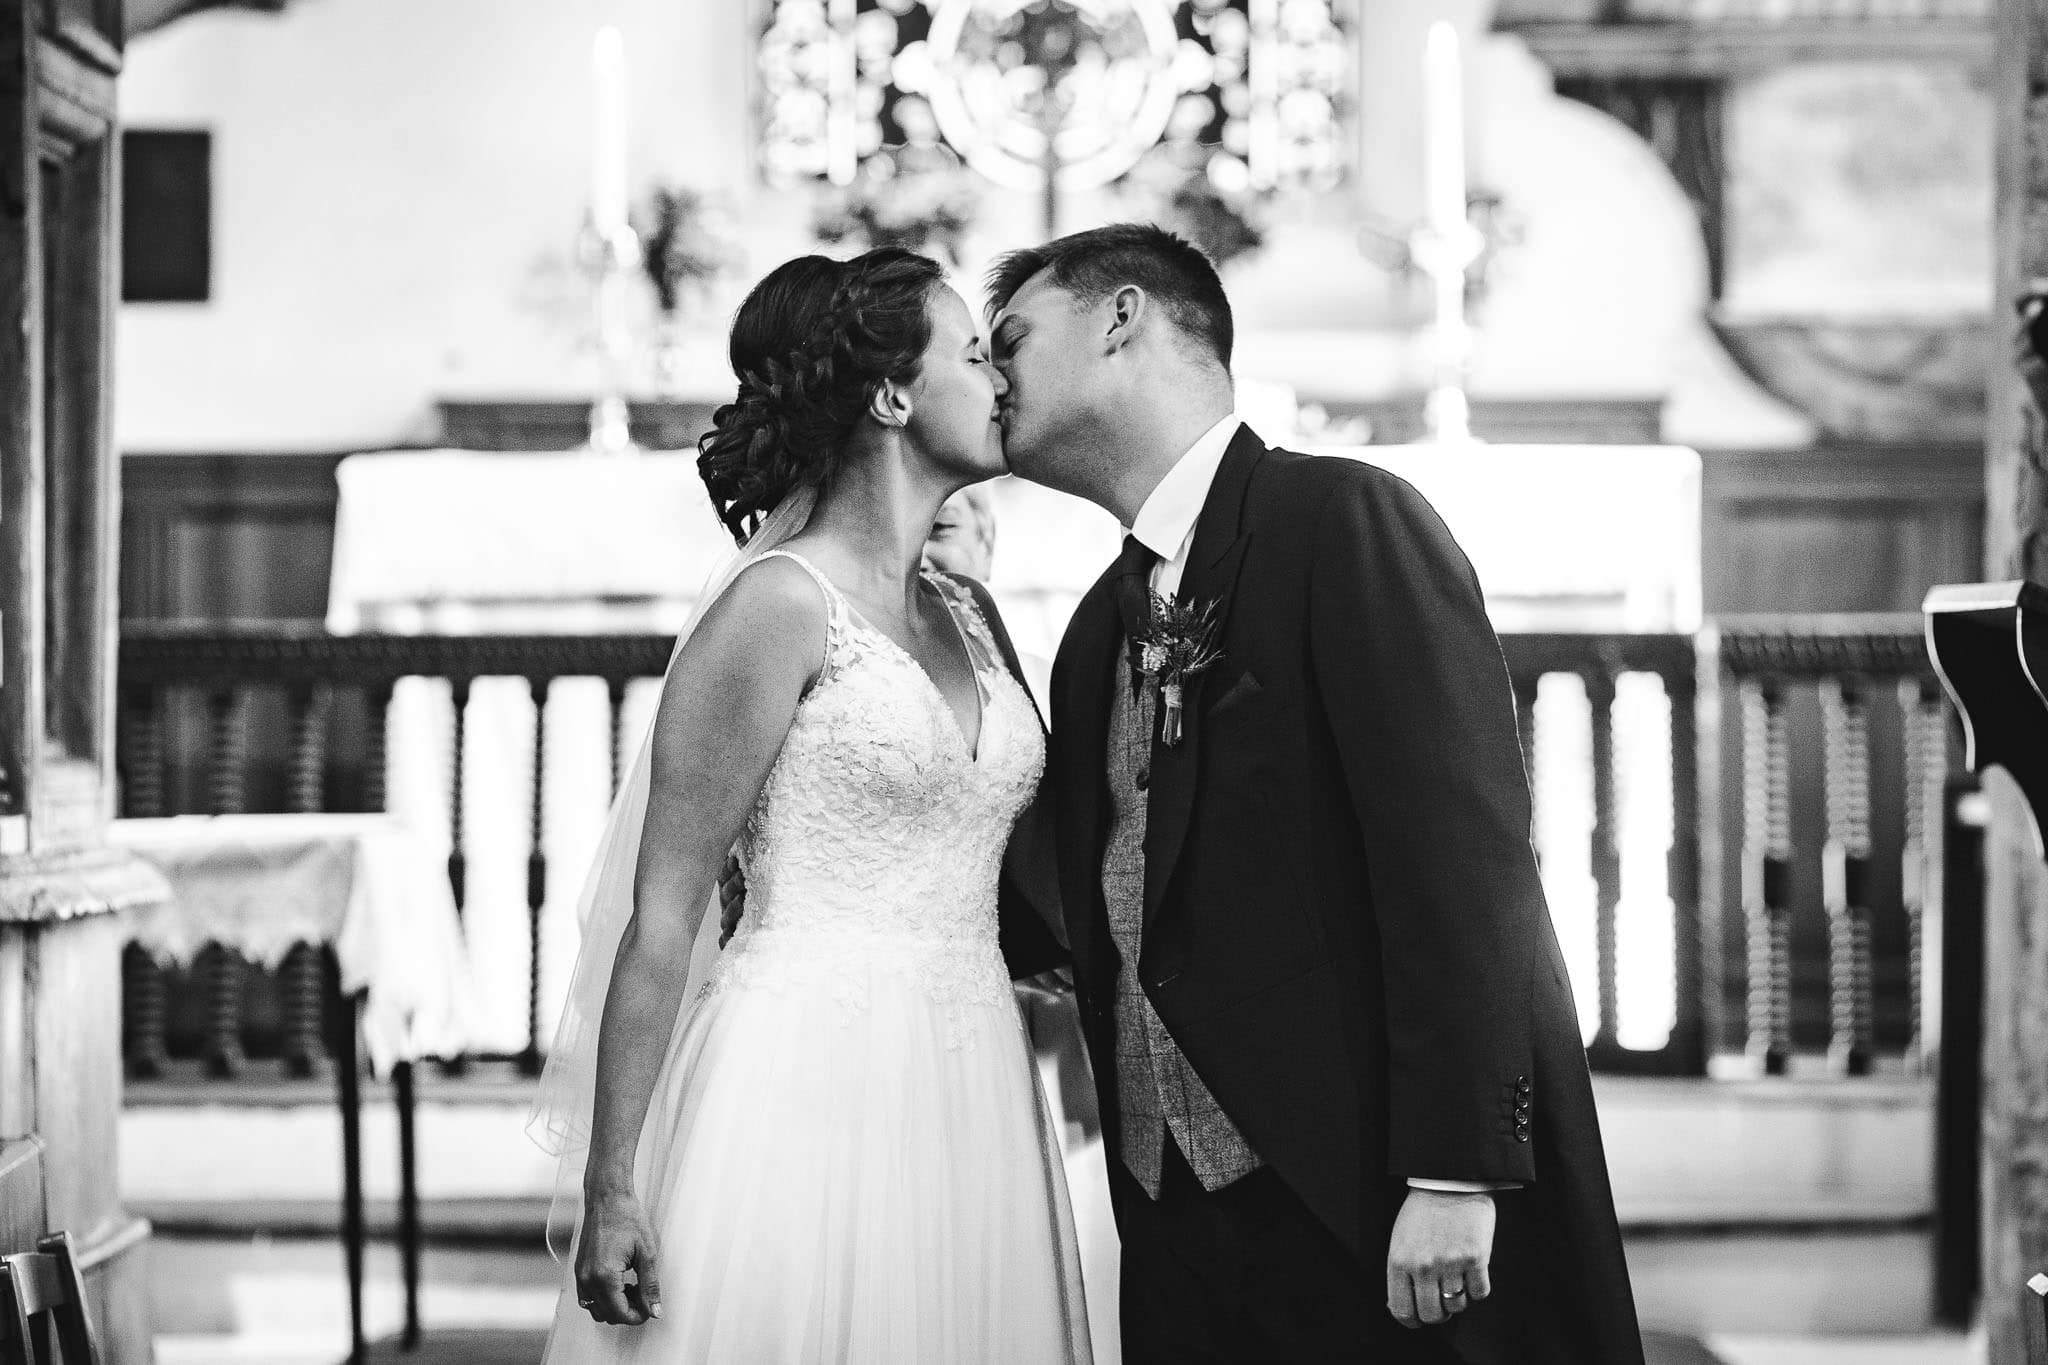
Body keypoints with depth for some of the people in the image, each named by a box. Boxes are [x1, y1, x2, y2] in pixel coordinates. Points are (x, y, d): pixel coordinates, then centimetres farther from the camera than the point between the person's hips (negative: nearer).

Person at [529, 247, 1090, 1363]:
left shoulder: (970, 616, 14)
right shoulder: (779, 605, -7)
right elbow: (661, 913, -9)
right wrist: (610, 1188, -14)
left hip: (971, 1107, 7)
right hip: (814, 1092, -7)